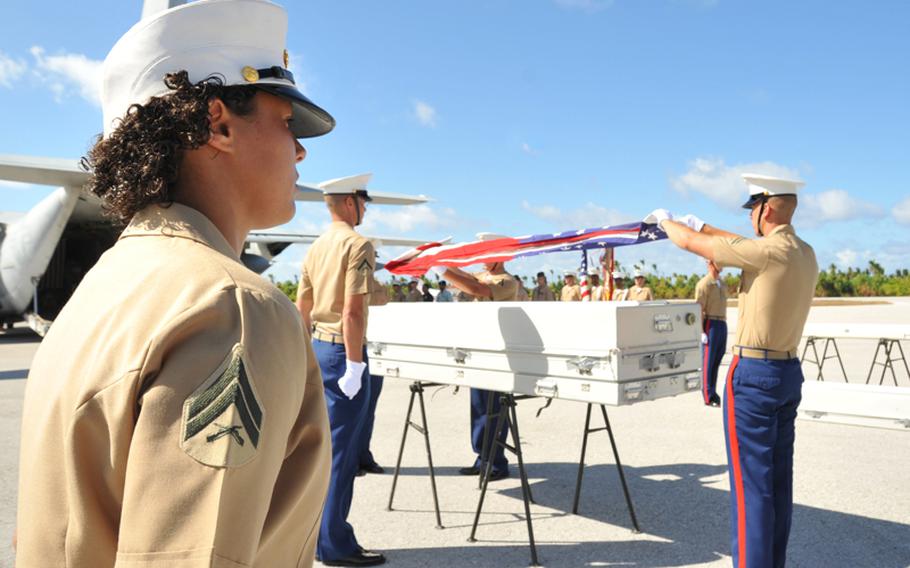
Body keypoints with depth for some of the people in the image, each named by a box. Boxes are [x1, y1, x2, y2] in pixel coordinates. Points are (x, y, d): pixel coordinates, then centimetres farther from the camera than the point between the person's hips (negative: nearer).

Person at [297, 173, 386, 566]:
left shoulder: (316, 247, 13)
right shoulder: (358, 245, -13)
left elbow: (302, 306, 17)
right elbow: (352, 311, -21)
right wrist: (354, 365, -19)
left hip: (317, 346, 9)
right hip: (342, 350, -9)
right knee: (341, 448, -1)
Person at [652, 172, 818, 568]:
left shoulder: (768, 252, -17)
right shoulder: (805, 253, 8)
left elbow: (690, 244, -10)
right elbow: (746, 245, 25)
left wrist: (665, 220, 10)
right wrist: (702, 225, 31)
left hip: (753, 374, -9)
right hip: (788, 372, 9)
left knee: (751, 483, -2)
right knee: (778, 479, 15)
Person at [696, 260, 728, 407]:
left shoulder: (721, 283, 17)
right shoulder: (704, 283, -9)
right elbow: (698, 309, -13)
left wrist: (723, 327, 20)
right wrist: (701, 333, -18)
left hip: (722, 325, 8)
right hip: (710, 325, -8)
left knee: (717, 361, 10)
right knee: (708, 362, -4)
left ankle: (713, 394, 16)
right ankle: (708, 397, 0)